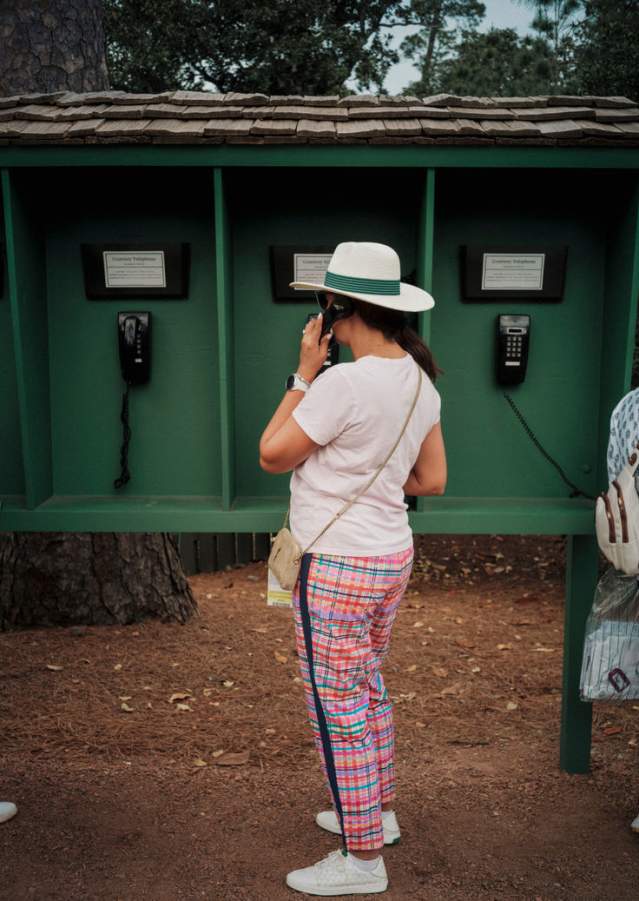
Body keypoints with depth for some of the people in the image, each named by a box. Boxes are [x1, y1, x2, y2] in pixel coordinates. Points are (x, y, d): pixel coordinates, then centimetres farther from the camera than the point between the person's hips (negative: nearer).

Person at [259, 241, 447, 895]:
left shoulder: (343, 384, -24)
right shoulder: (420, 380, 2)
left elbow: (271, 455, -12)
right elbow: (432, 480, 8)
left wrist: (304, 374, -8)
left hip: (337, 569, -9)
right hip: (392, 555, 9)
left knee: (337, 712, 5)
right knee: (367, 691, 24)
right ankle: (378, 813, 41)